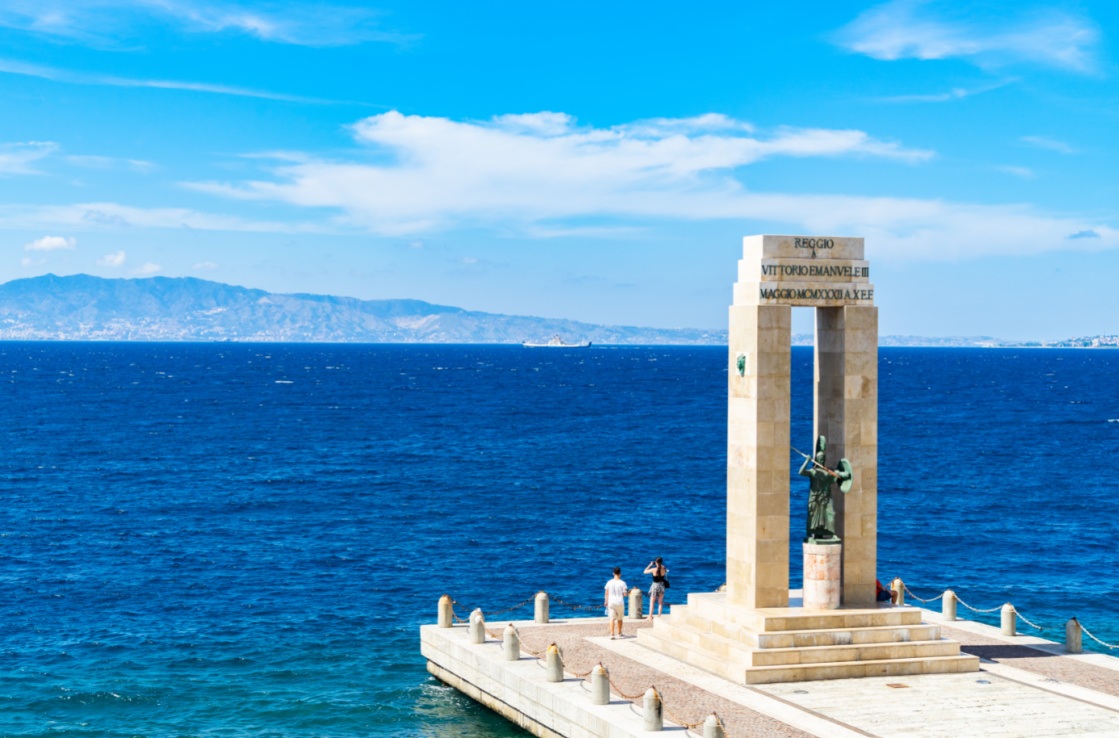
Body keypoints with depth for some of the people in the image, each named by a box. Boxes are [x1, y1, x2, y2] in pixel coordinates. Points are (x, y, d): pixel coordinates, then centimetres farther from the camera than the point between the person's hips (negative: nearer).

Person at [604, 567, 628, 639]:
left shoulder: (609, 582, -2)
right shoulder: (622, 583, -8)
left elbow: (606, 593, 3)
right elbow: (625, 594, -9)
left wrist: (606, 601, 15)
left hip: (611, 602, 1)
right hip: (620, 603, -1)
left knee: (612, 618, -3)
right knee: (619, 619, 15)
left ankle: (612, 634, -14)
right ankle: (619, 633, 30)